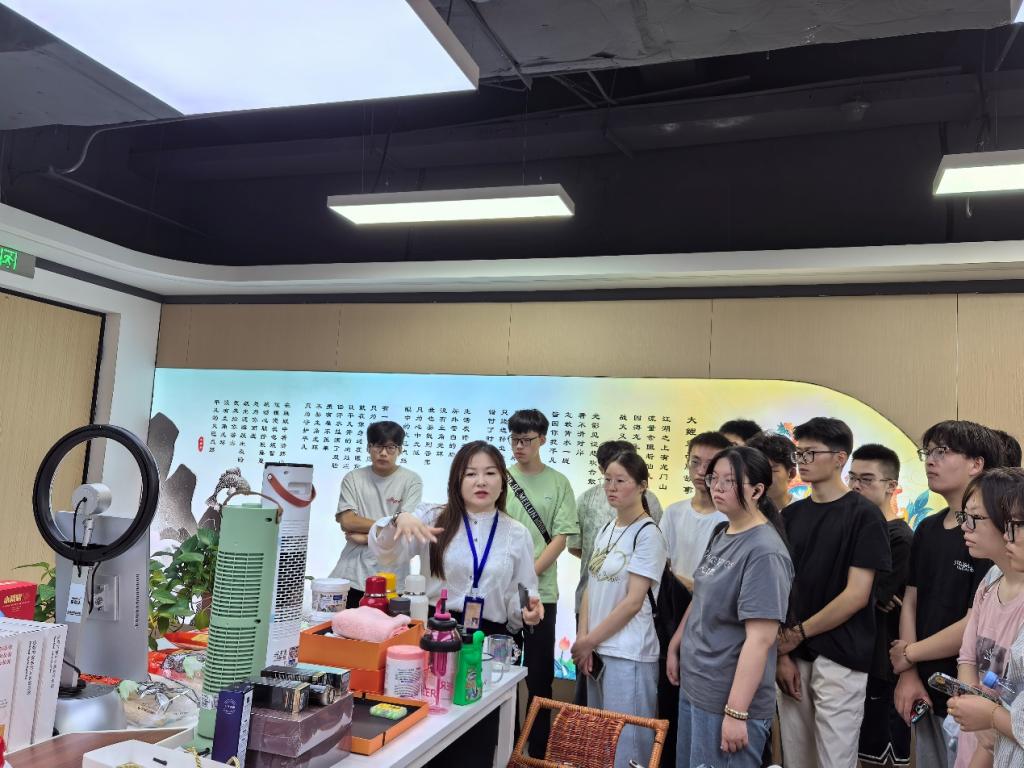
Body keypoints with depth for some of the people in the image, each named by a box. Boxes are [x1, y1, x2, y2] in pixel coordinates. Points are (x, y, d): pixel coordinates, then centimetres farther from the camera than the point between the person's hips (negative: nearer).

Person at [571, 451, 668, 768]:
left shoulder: (648, 534, -13)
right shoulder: (605, 530, 9)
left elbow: (633, 602, -15)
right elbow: (591, 588, 10)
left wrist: (589, 641, -10)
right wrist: (582, 640, -2)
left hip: (628, 654, -7)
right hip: (597, 650, 7)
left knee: (624, 742, 2)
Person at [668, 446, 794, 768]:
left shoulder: (765, 552, -20)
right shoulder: (721, 535, 6)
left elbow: (760, 639, -23)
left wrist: (737, 712, -24)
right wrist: (675, 647, 18)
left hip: (726, 700, -8)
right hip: (692, 687, 8)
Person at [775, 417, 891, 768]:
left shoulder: (863, 515, -7)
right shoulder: (792, 515, 8)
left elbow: (856, 595, -12)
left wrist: (799, 633, -7)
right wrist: (782, 652, -2)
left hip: (840, 659, -5)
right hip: (794, 656, 5)